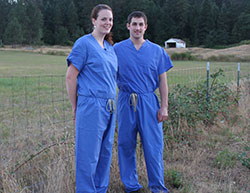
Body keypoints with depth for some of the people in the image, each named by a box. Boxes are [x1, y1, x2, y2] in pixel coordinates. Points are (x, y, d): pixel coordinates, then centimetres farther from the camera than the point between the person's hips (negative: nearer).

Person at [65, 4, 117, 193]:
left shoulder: (110, 47, 14)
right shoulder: (84, 43, -8)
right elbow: (70, 77, -9)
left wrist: (113, 103, 16)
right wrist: (76, 108, -4)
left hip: (109, 107, 8)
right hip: (91, 107, -7)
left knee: (105, 151, 15)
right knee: (89, 154, 0)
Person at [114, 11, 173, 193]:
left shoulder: (157, 51, 6)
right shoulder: (118, 49, 4)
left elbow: (162, 80, 6)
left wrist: (164, 106, 0)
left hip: (149, 102, 0)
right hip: (126, 102, 0)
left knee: (154, 145, 0)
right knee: (126, 145, 8)